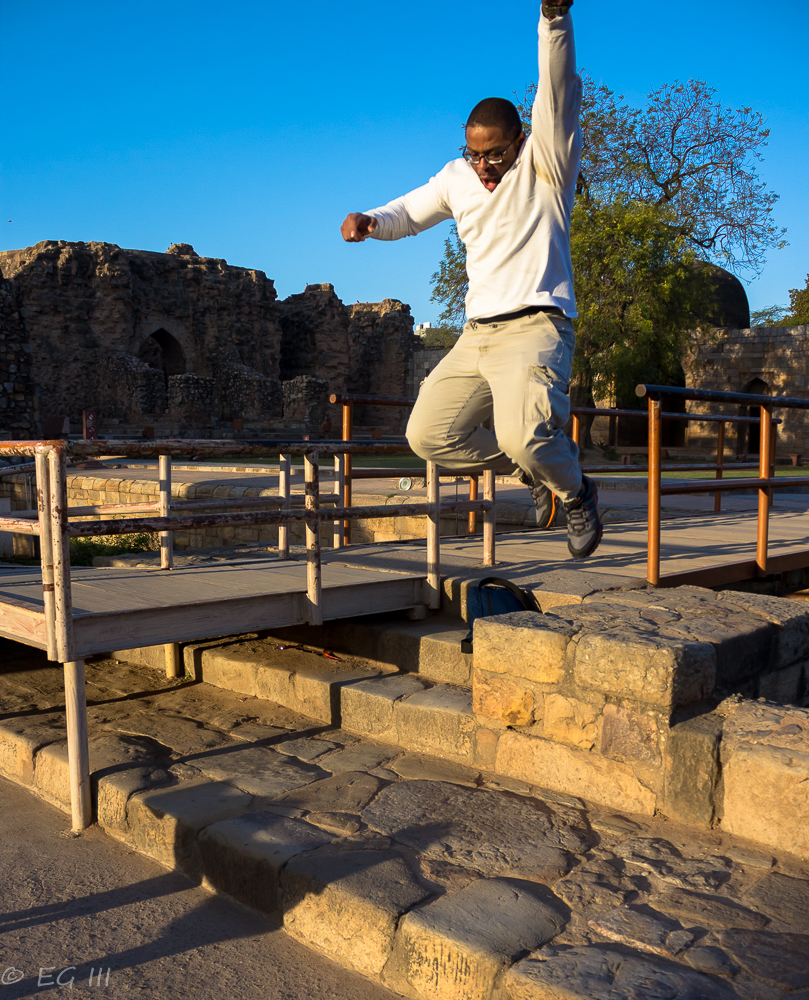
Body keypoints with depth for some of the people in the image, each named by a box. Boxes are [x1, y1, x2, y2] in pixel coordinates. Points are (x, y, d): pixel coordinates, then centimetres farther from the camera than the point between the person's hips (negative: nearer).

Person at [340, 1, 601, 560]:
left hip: (536, 327, -7)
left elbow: (558, 91, -18)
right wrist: (368, 221, 7)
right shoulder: (457, 178, 16)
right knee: (428, 434, 3)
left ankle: (577, 496, 6)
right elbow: (408, 212, 29)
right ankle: (533, 472, 22)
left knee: (523, 437, -28)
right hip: (477, 334, 7)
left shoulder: (545, 163, -1)